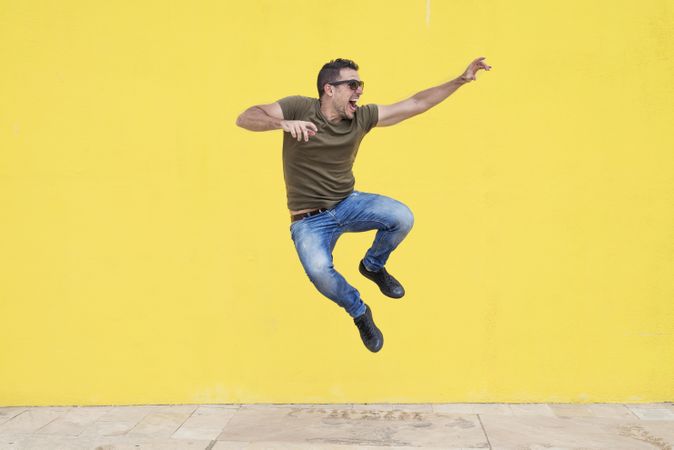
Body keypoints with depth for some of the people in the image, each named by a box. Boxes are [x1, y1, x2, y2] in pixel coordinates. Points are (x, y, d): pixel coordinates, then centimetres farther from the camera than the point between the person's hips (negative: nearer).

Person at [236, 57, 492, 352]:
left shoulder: (362, 116, -4)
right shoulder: (299, 107, -14)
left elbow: (415, 104, -1)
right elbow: (245, 118, -23)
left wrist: (462, 79, -5)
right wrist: (284, 123, -42)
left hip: (348, 204, 4)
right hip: (309, 220, -4)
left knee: (402, 218, -20)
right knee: (319, 271, -33)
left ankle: (373, 266, 15)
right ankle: (359, 313, 1)